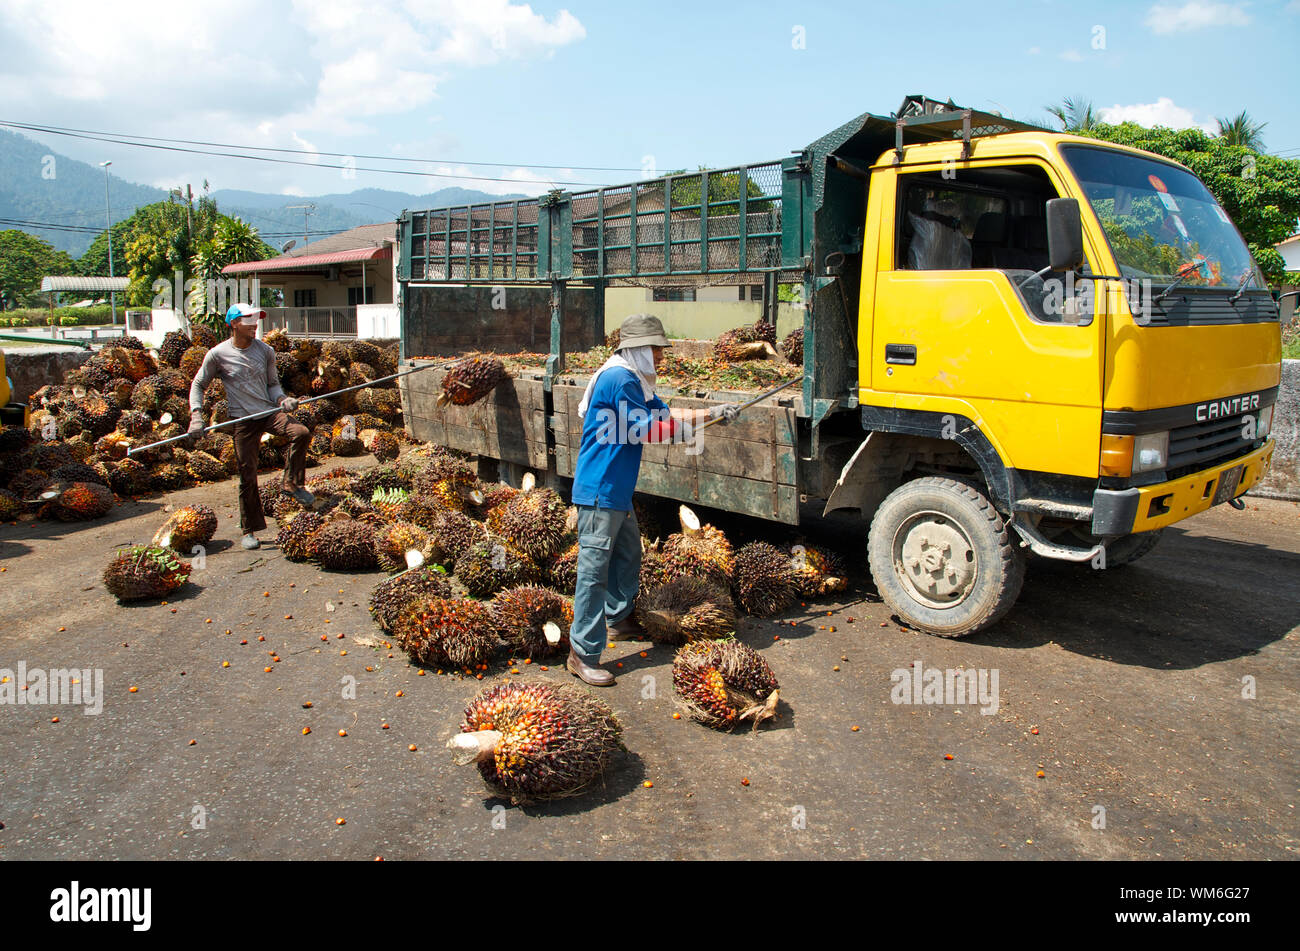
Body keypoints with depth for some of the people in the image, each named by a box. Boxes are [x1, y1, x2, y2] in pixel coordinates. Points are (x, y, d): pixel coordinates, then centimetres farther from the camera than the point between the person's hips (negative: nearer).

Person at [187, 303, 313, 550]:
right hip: (242, 421, -2)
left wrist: (282, 399, -5)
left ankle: (291, 483, -7)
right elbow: (198, 385, 8)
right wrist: (196, 415, -4)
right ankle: (249, 530, 14)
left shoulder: (265, 351, 5)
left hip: (269, 412, 2)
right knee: (247, 477, 0)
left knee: (302, 432, -27)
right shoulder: (218, 354, -3)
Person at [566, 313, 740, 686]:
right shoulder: (620, 379, -17)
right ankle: (583, 653, -1)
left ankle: (618, 620, 42)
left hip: (617, 491, 11)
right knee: (594, 570, -7)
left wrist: (713, 412, 17)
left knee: (628, 556, 24)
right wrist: (683, 427, 0)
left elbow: (665, 414, 21)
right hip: (599, 491, -11)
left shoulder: (634, 382, 16)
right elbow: (645, 430, -16)